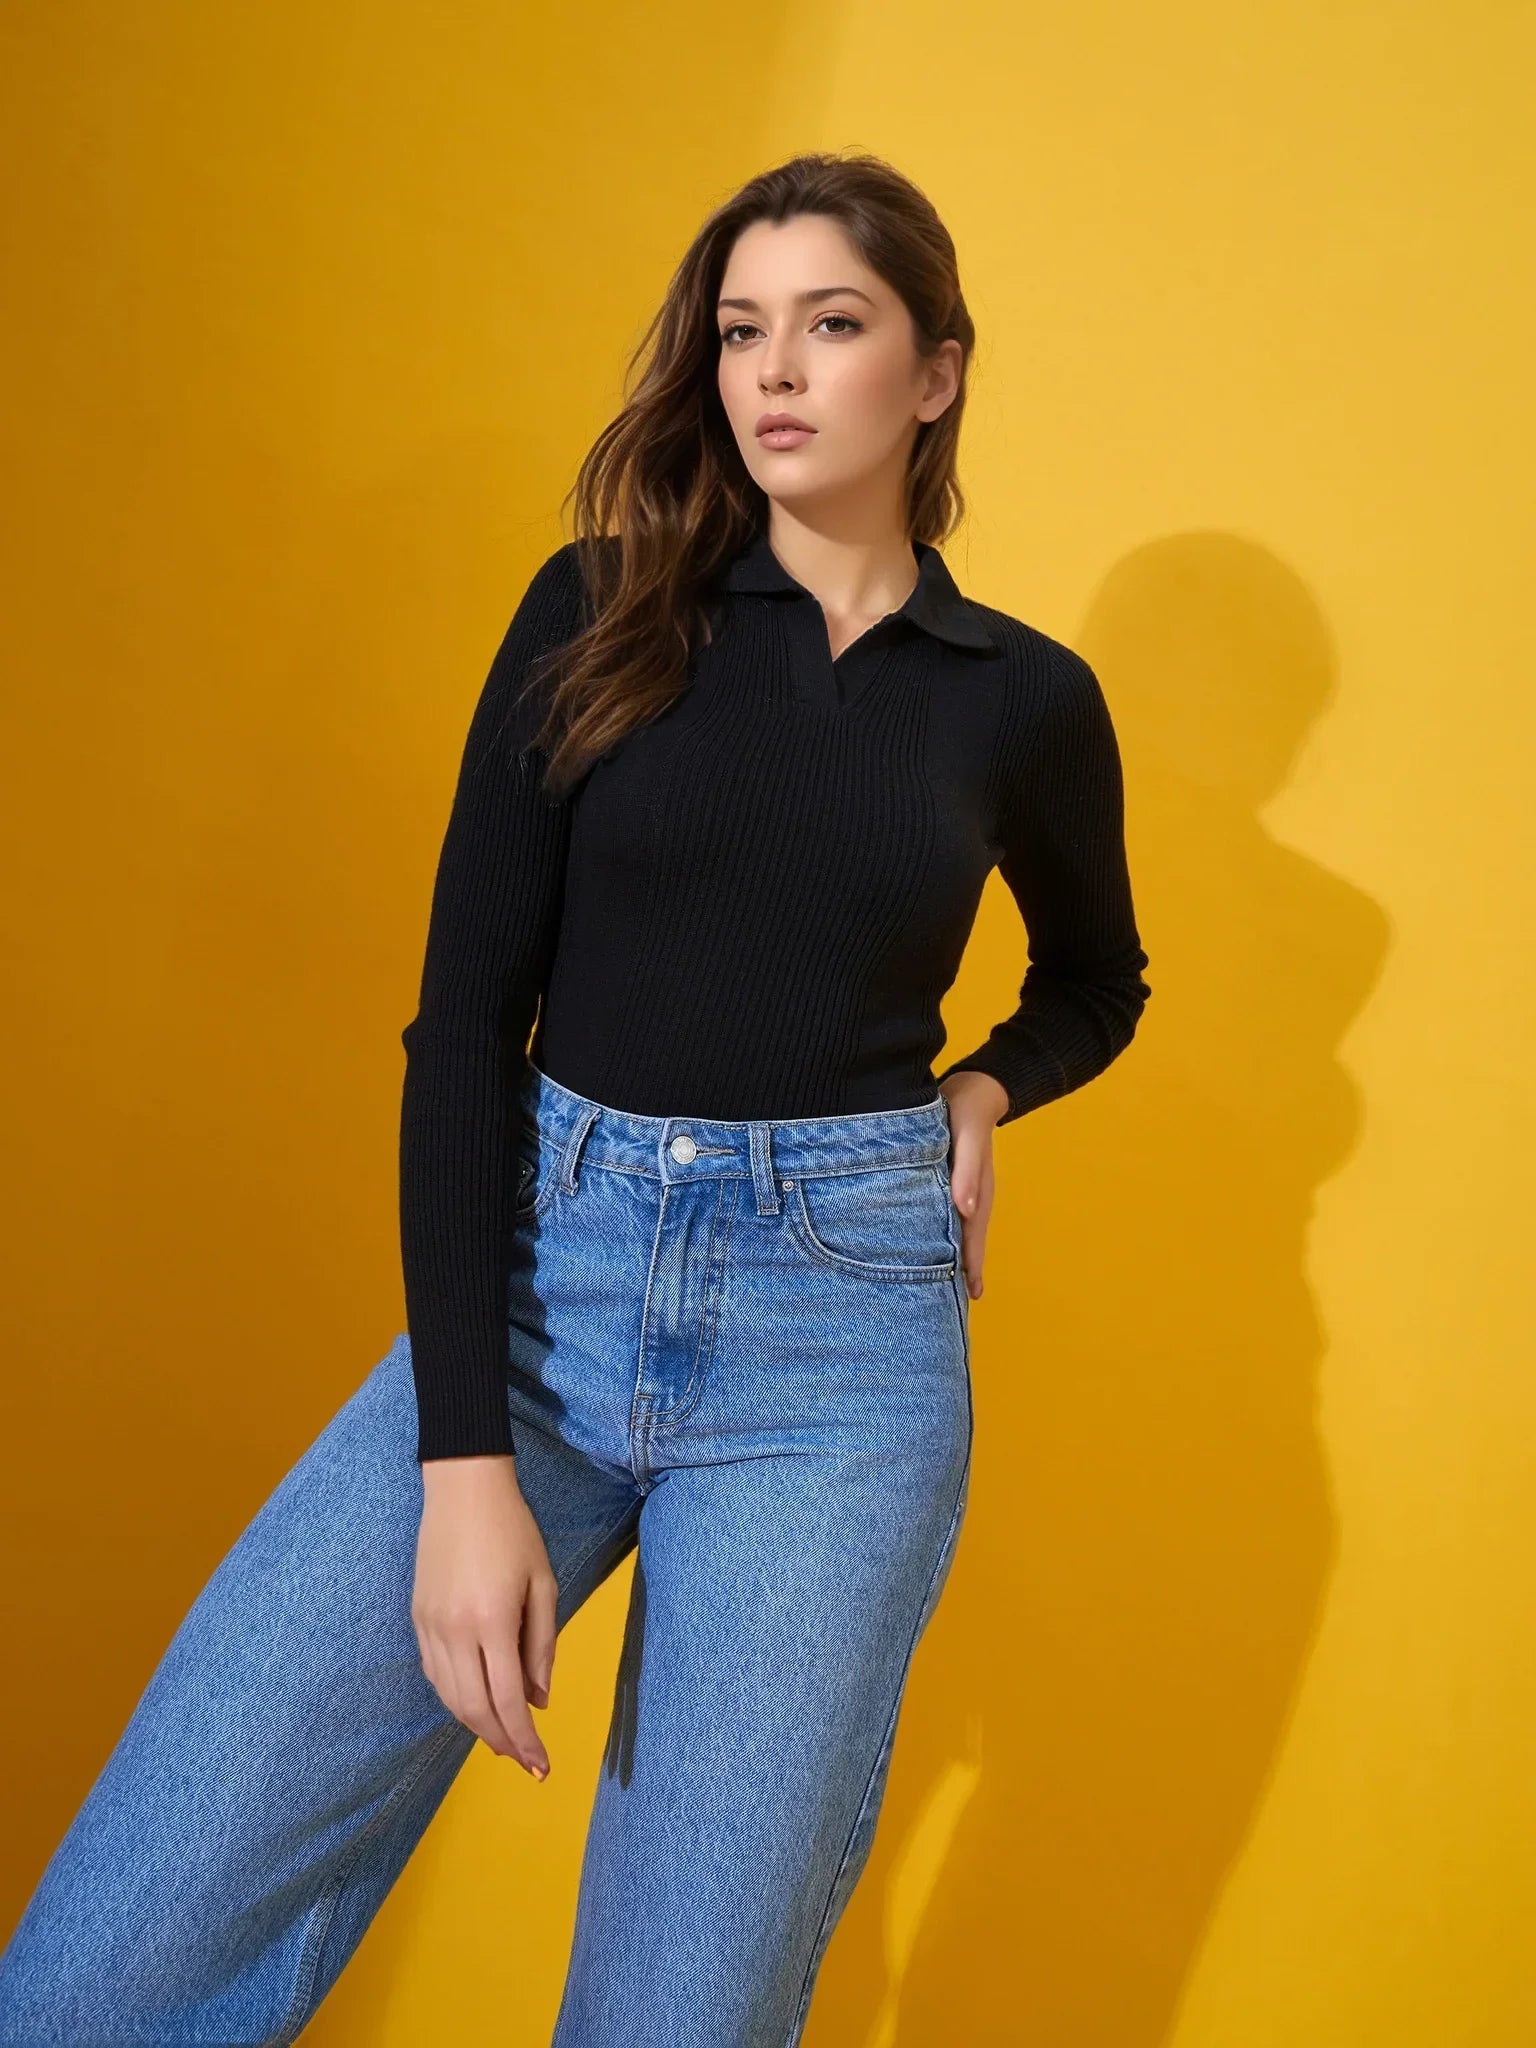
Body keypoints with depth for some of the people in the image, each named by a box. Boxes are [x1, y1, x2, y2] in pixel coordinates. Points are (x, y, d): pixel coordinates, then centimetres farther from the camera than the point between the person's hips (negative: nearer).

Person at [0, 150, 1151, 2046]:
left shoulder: (1027, 701, 6)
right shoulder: (602, 613, 3)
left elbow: (1099, 982, 26)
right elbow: (464, 1018, -3)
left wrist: (984, 1089, 2)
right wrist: (465, 1458, -12)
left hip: (840, 1335, 0)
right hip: (535, 1275, 0)